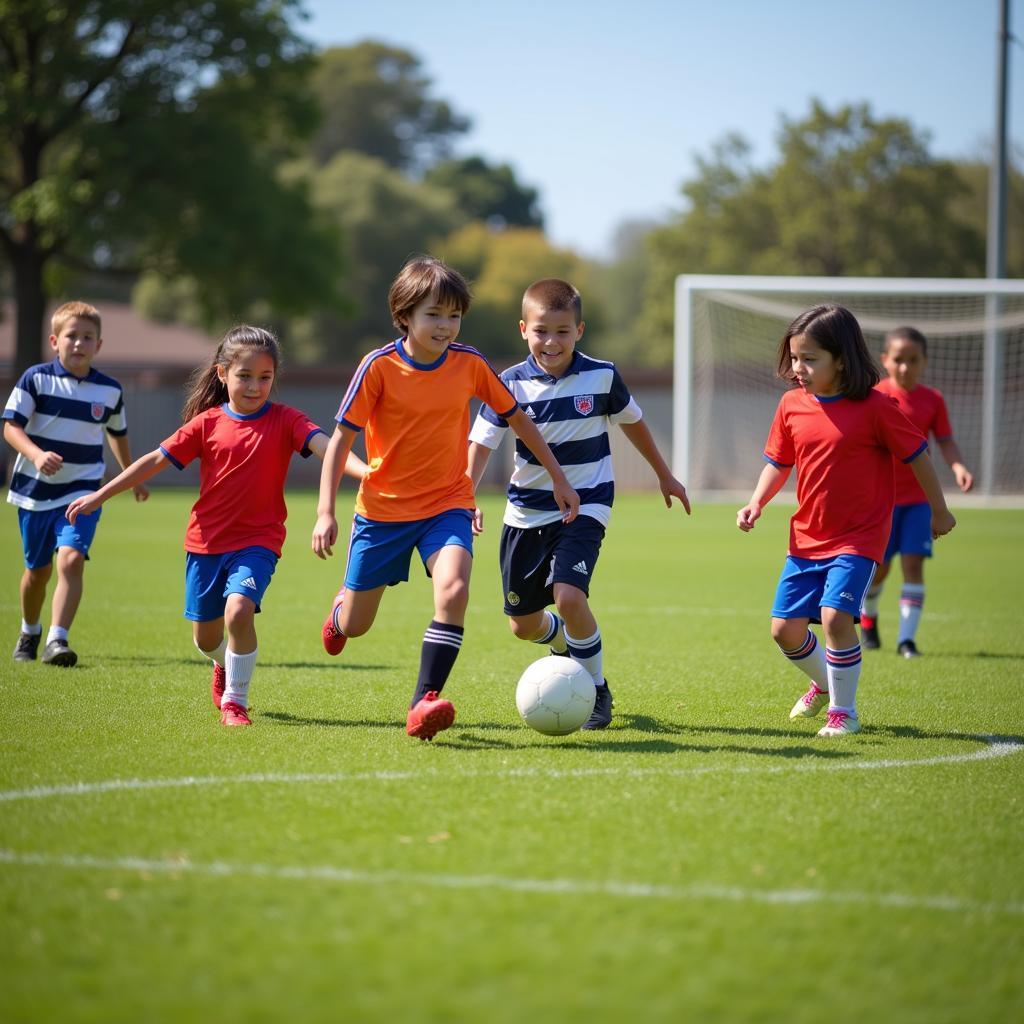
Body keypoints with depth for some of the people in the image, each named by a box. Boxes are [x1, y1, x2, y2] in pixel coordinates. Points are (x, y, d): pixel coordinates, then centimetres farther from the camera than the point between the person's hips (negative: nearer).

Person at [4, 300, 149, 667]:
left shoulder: (110, 390, 1)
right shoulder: (35, 378, -7)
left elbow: (117, 433, 19)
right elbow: (11, 426, -12)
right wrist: (36, 454, -30)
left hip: (82, 492, 0)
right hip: (36, 489, 0)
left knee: (71, 560, -22)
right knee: (37, 569, 13)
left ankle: (57, 640, -27)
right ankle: (29, 632, 39)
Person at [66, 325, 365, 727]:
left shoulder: (285, 421, -5)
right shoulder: (207, 423, -1)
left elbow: (324, 445, -21)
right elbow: (157, 460, 4)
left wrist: (366, 471, -40)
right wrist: (99, 496, 4)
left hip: (258, 540, -3)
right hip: (206, 542, 3)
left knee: (238, 610, -27)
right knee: (205, 636, 12)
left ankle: (234, 699, -6)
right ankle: (225, 666, 50)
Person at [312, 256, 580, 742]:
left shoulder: (469, 364, -6)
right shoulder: (379, 366, -12)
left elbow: (517, 418, 8)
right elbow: (342, 437, -8)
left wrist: (558, 478, 9)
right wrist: (325, 513, -14)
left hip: (447, 505, 1)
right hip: (382, 508, -1)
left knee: (453, 591, -28)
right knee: (354, 626, 8)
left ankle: (424, 704, -24)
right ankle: (341, 609, 47)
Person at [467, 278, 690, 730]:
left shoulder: (602, 377, -7)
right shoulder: (512, 385, -8)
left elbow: (632, 421, 12)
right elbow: (481, 443, -11)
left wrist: (663, 474, 23)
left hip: (584, 508, -2)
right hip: (527, 512, 2)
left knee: (568, 595, -25)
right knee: (524, 625, 8)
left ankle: (597, 690, -3)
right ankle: (571, 649, 43)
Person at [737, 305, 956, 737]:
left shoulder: (873, 407, -14)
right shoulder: (792, 405, -1)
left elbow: (917, 456, -4)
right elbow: (778, 463, 12)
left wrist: (939, 512, 5)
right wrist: (756, 502, -5)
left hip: (858, 537, -5)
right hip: (807, 538, 5)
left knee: (835, 615, -22)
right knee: (784, 628, 5)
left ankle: (844, 710, -3)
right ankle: (825, 683, 35)